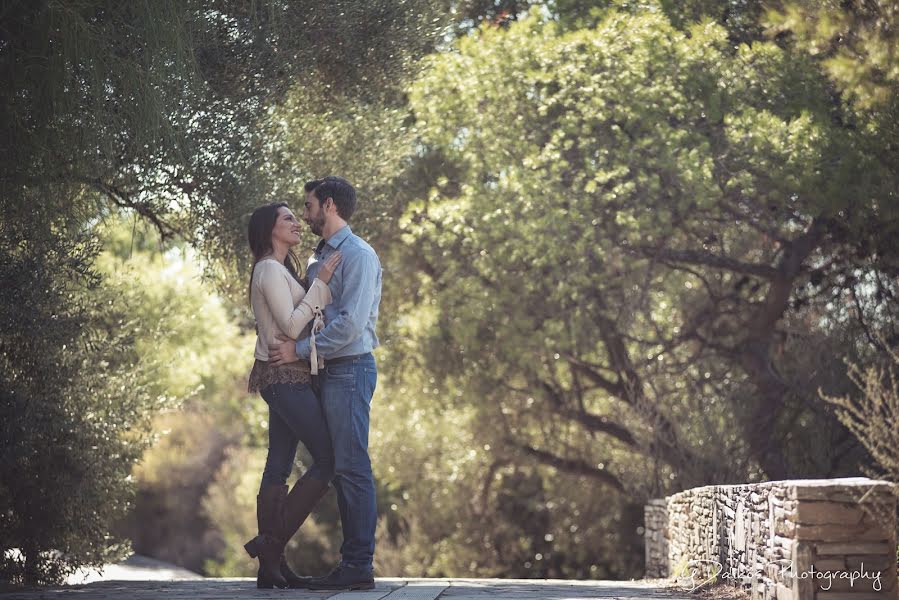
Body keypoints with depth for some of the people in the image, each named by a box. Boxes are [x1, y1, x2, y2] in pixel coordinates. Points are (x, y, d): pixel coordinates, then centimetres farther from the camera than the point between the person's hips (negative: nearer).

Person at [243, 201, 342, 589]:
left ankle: (272, 566, 4)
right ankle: (271, 542, -9)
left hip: (287, 377, 10)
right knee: (327, 460, -11)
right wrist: (321, 283, -16)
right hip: (286, 376, -10)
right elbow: (292, 326, -17)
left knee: (279, 469, 5)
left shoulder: (282, 270, 21)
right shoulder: (270, 270, -10)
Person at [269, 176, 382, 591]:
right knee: (340, 469, 8)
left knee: (351, 467, -9)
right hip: (328, 372, 9)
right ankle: (351, 563, 11)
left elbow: (351, 323, -18)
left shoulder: (358, 256, -9)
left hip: (350, 369, -9)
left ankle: (359, 565, -8)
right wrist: (269, 358, 14)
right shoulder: (317, 261, 20)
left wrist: (299, 351, -14)